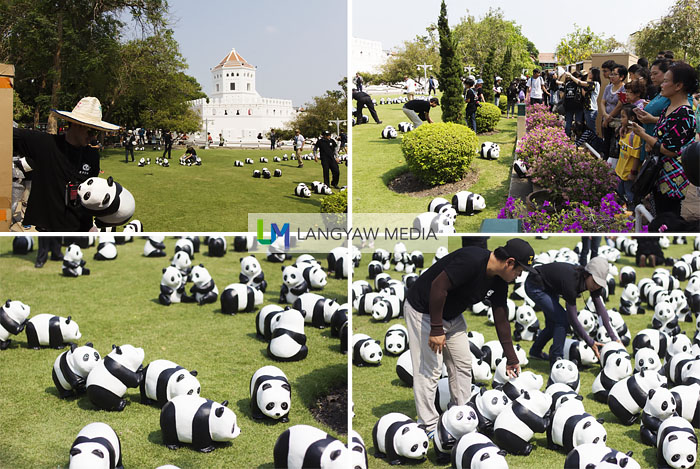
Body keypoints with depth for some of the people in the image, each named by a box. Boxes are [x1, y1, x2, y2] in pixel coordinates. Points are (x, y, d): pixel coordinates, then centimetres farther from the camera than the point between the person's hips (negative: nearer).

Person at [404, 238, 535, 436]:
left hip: (452, 315, 9)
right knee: (429, 369, -6)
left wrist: (511, 358, 8)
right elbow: (438, 286, -31)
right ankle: (429, 426, 5)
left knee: (463, 365, 10)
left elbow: (501, 320, 5)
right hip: (423, 311, -9)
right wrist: (436, 329, -28)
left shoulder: (499, 282, -4)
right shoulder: (472, 260, -31)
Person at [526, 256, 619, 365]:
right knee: (562, 320, -16)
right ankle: (556, 359, -6)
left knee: (553, 324, 13)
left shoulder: (592, 283, -16)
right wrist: (590, 342, -24)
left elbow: (601, 309, -10)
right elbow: (572, 317, -30)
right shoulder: (572, 281, -37)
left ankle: (535, 351, 36)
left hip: (548, 288, 8)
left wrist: (614, 337, -13)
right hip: (535, 287, -8)